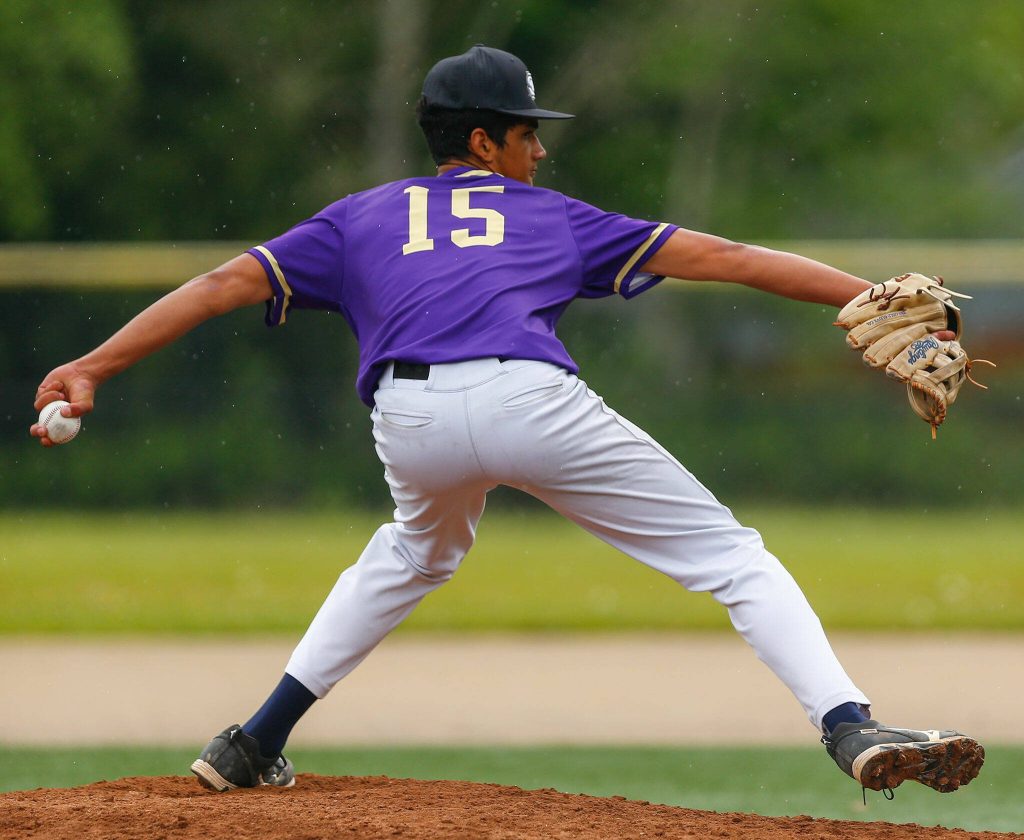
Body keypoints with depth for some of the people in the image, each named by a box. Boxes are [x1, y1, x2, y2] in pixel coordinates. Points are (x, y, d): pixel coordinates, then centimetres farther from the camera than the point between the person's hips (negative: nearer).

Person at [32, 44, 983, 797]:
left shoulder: (360, 221, 30)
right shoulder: (549, 215, 27)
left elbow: (226, 283, 19)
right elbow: (721, 257, 22)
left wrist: (91, 369, 16)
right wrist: (870, 297, 21)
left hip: (407, 418, 3)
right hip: (528, 399, -3)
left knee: (419, 551, 36)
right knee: (731, 558, 5)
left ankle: (256, 745, 33)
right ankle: (850, 728, -15)